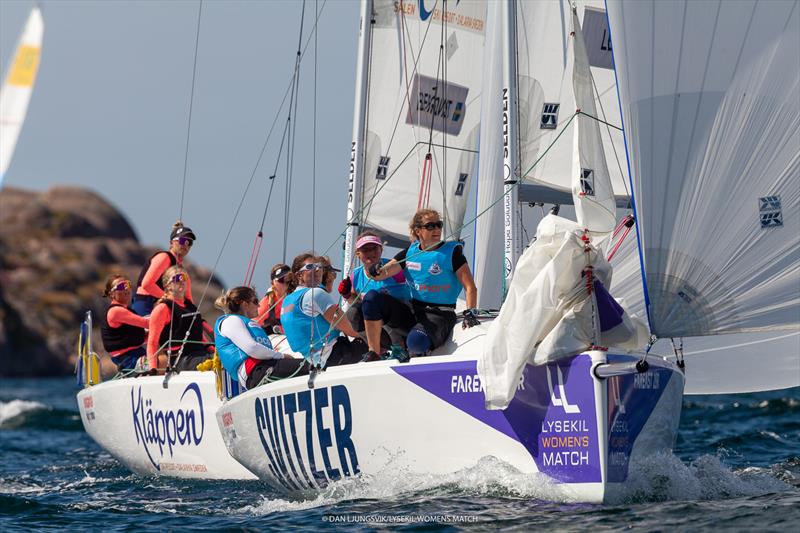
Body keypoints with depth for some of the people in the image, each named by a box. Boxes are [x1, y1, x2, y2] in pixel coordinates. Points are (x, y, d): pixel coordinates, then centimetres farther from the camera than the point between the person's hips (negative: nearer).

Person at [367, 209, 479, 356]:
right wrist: (373, 271, -19)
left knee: (416, 341, -36)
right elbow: (380, 274, 6)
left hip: (440, 314, -5)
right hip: (412, 311, 5)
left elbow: (470, 287, -7)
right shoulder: (410, 251, 7)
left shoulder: (451, 251, -5)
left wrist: (469, 313, -21)